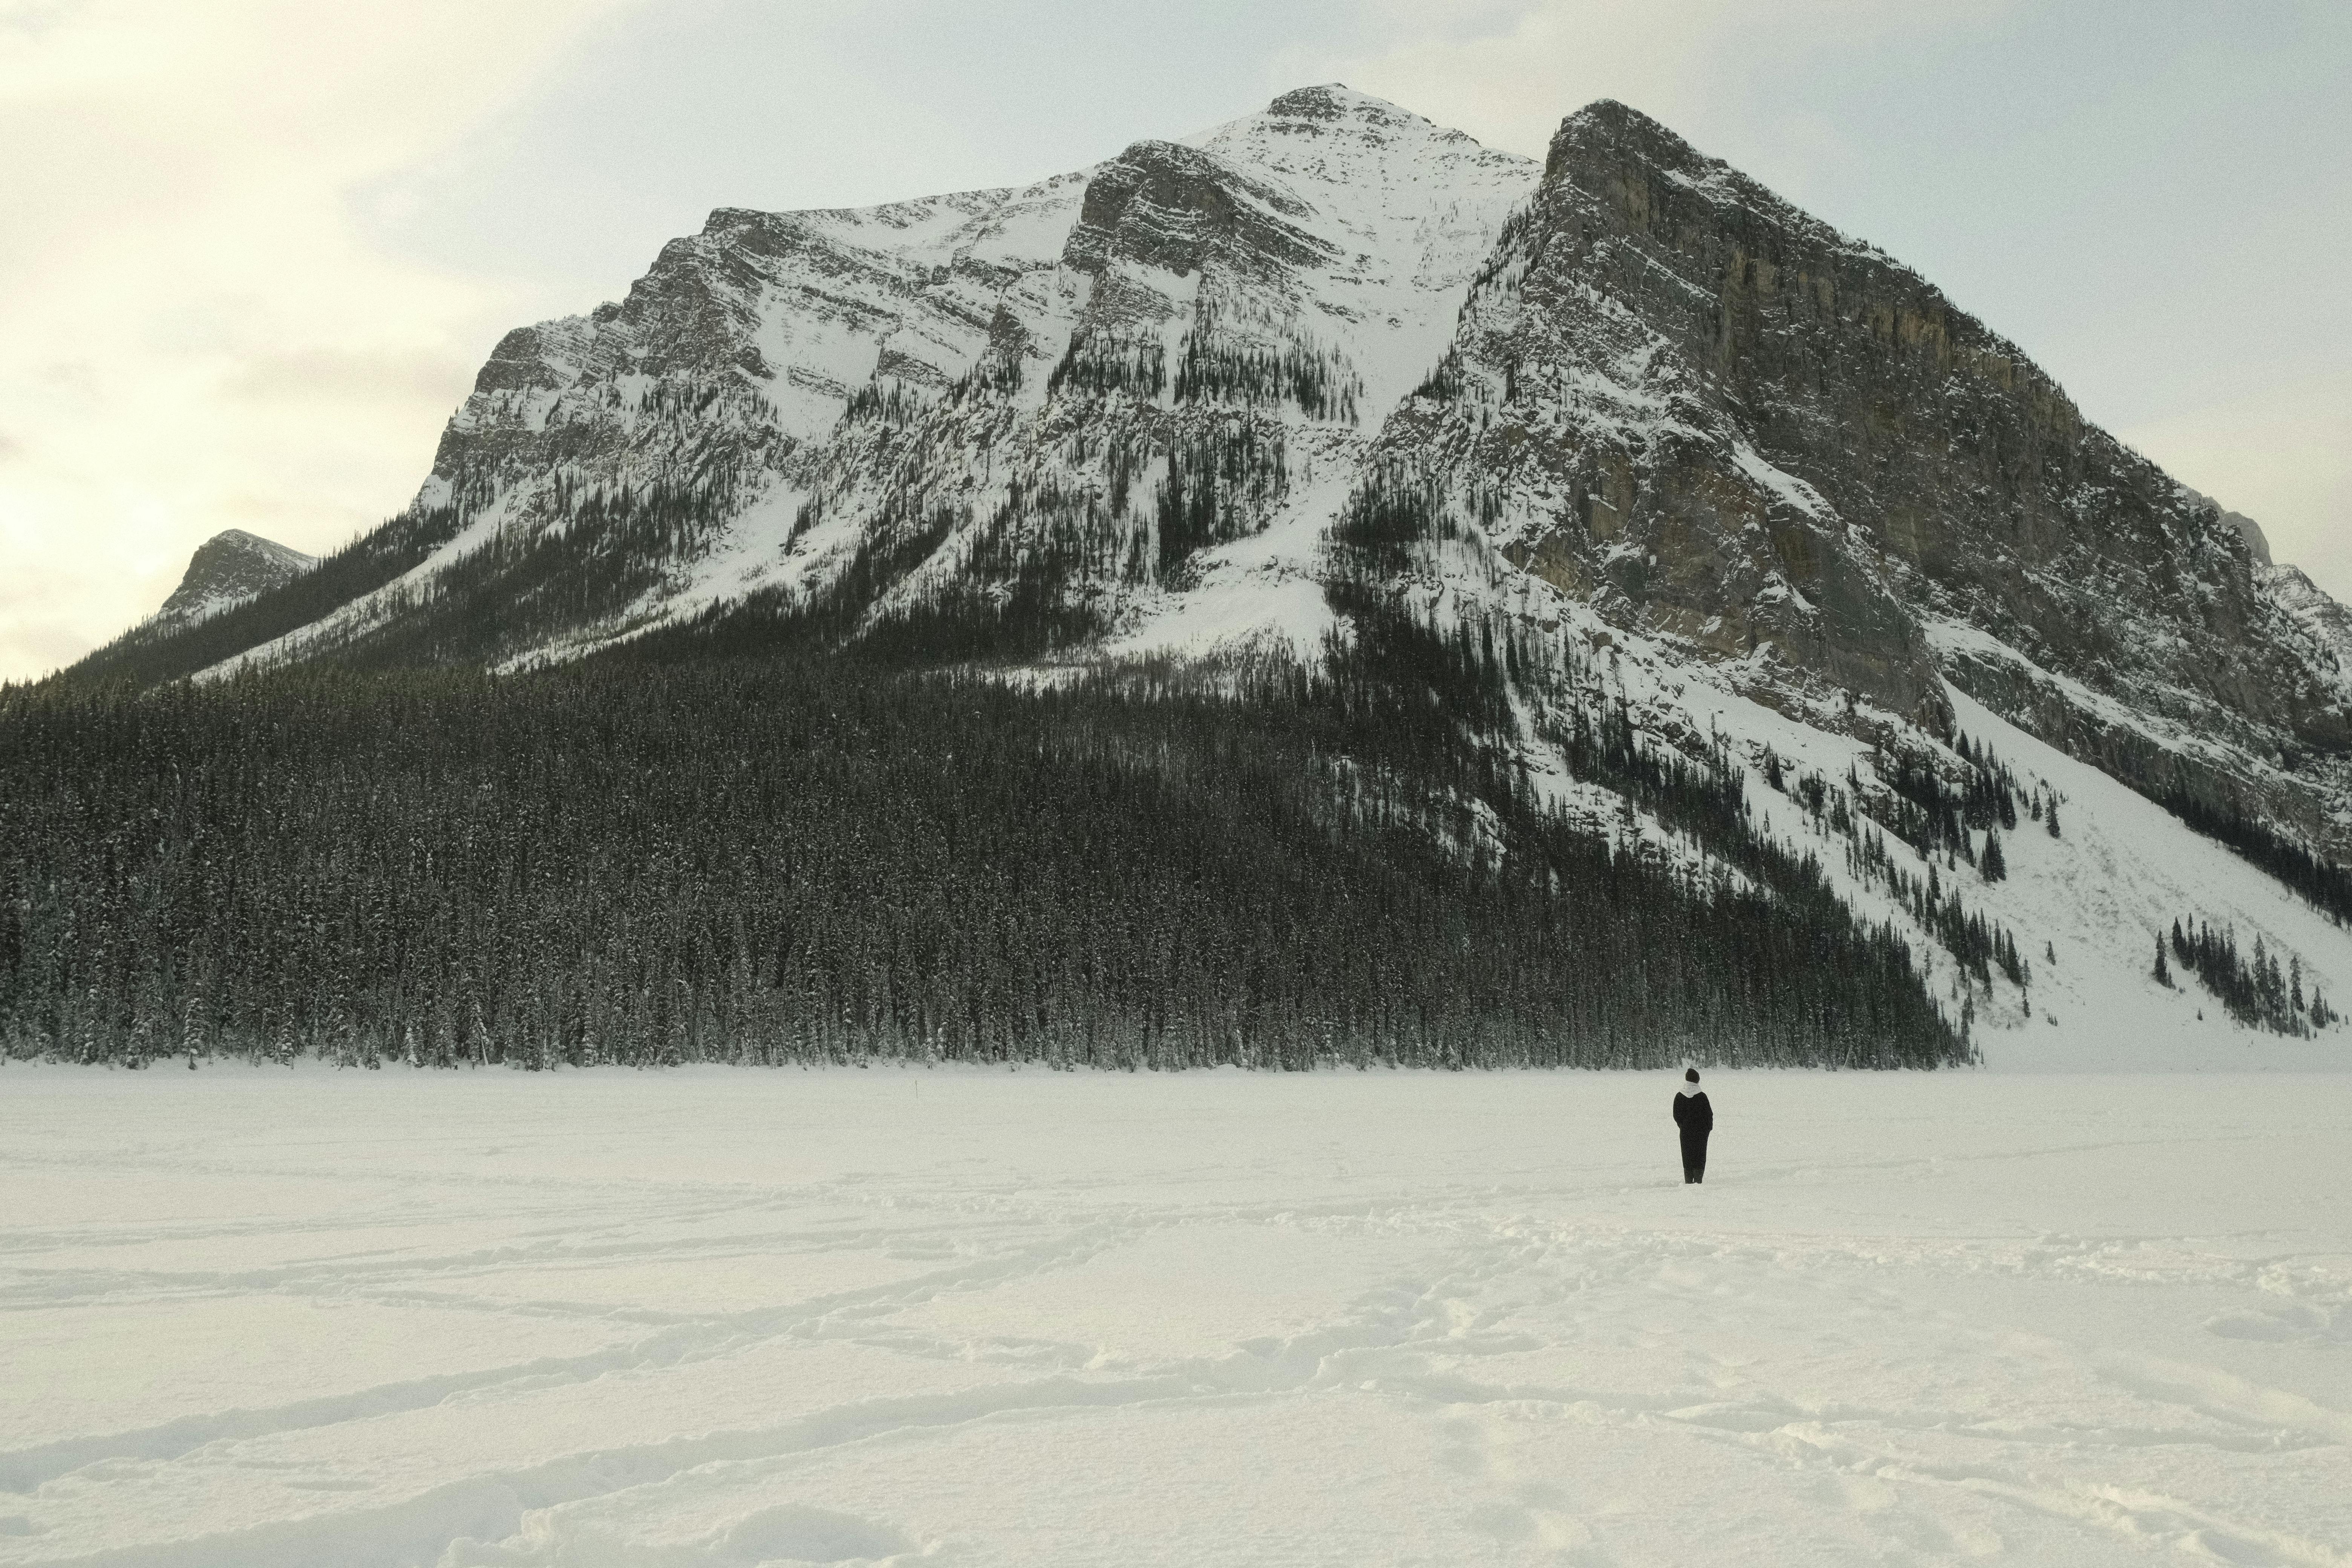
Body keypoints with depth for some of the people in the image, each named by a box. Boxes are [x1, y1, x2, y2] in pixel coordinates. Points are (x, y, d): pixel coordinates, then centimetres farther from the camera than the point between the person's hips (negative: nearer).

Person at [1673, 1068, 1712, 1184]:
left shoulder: (1679, 1097, -5)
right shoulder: (1702, 1096, -13)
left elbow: (1676, 1116, 0)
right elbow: (1709, 1113, -7)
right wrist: (1709, 1127, 8)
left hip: (1686, 1132, 2)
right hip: (1701, 1131, -2)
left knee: (1687, 1157, 10)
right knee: (1700, 1156, 6)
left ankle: (1688, 1181, 9)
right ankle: (1698, 1180, 1)